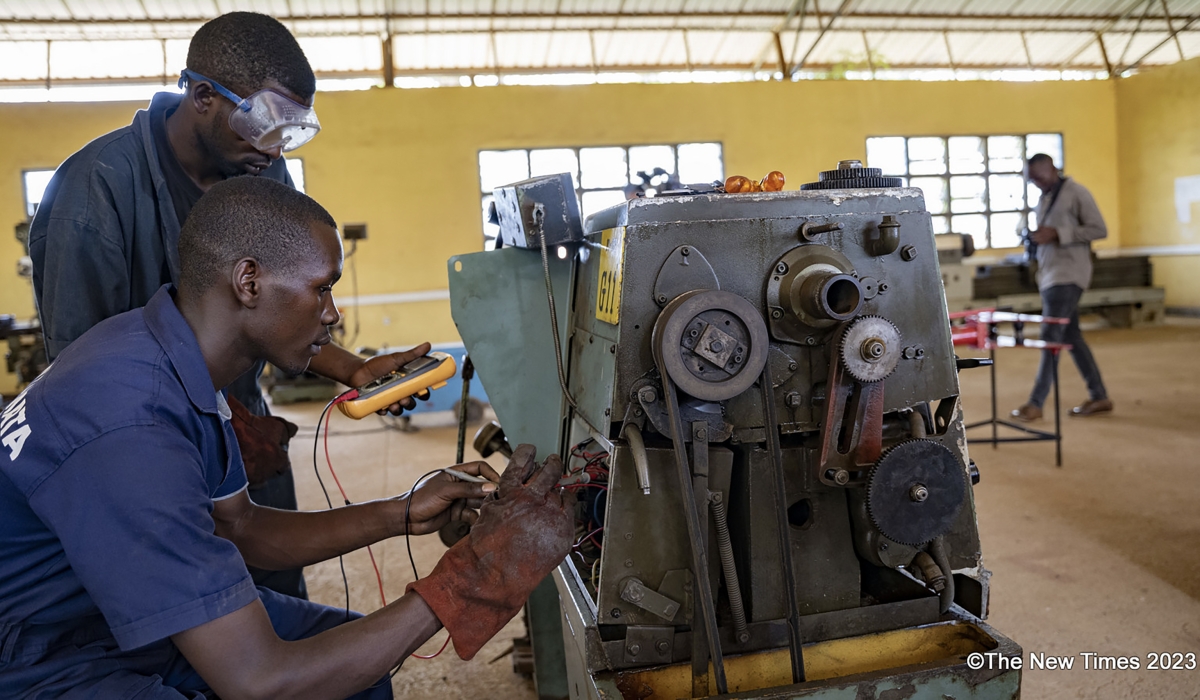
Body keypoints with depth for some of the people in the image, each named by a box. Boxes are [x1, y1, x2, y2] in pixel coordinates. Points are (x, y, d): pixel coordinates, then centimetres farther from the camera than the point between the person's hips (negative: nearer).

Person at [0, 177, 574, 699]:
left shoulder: (179, 361, -4)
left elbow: (239, 529, 8)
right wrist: (477, 575, -30)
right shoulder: (130, 430, -33)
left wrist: (403, 515, -1)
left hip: (124, 610, 9)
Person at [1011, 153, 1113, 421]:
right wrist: (1036, 236, 1)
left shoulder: (1076, 192, -8)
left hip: (1067, 275, -9)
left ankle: (1036, 403, -5)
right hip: (1050, 275, 9)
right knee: (1071, 337, 10)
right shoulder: (1044, 197, 15)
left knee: (1051, 336, -9)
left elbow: (1099, 229, -11)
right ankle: (1099, 397, 19)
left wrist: (1057, 234, -19)